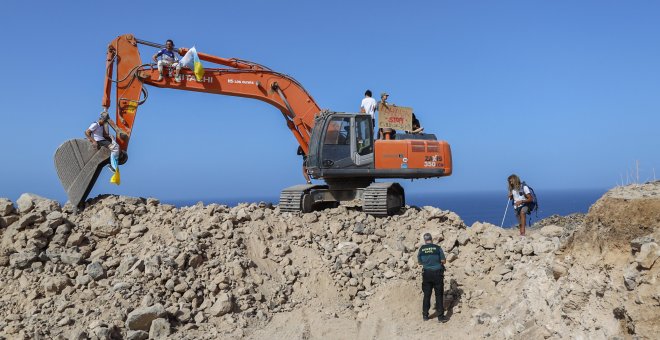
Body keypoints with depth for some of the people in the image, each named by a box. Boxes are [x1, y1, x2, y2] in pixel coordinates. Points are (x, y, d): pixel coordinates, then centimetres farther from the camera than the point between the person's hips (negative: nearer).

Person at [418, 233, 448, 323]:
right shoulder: (437, 248, -7)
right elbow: (443, 261, -6)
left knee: (426, 295, 11)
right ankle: (440, 316, 4)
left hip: (426, 273, 2)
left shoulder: (422, 249, -1)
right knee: (439, 295, 4)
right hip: (437, 273, -2)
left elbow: (419, 262, 8)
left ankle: (425, 315, 16)